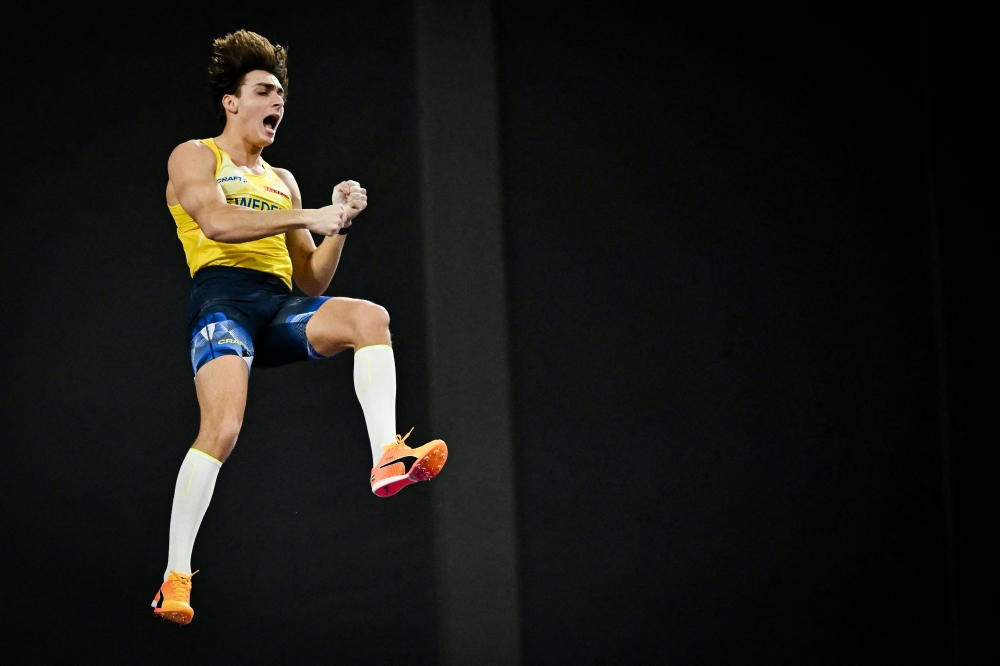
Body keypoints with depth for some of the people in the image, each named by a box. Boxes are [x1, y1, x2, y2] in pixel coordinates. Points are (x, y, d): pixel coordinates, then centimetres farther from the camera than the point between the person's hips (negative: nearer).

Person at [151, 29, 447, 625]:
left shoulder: (281, 182, 28)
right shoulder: (195, 157, 11)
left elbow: (312, 283, 24)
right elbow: (216, 222, -12)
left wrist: (340, 225, 8)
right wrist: (308, 217, -12)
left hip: (279, 309, 5)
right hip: (222, 297, -5)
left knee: (369, 317, -24)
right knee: (223, 427, -27)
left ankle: (387, 459, -36)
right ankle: (175, 577, -20)